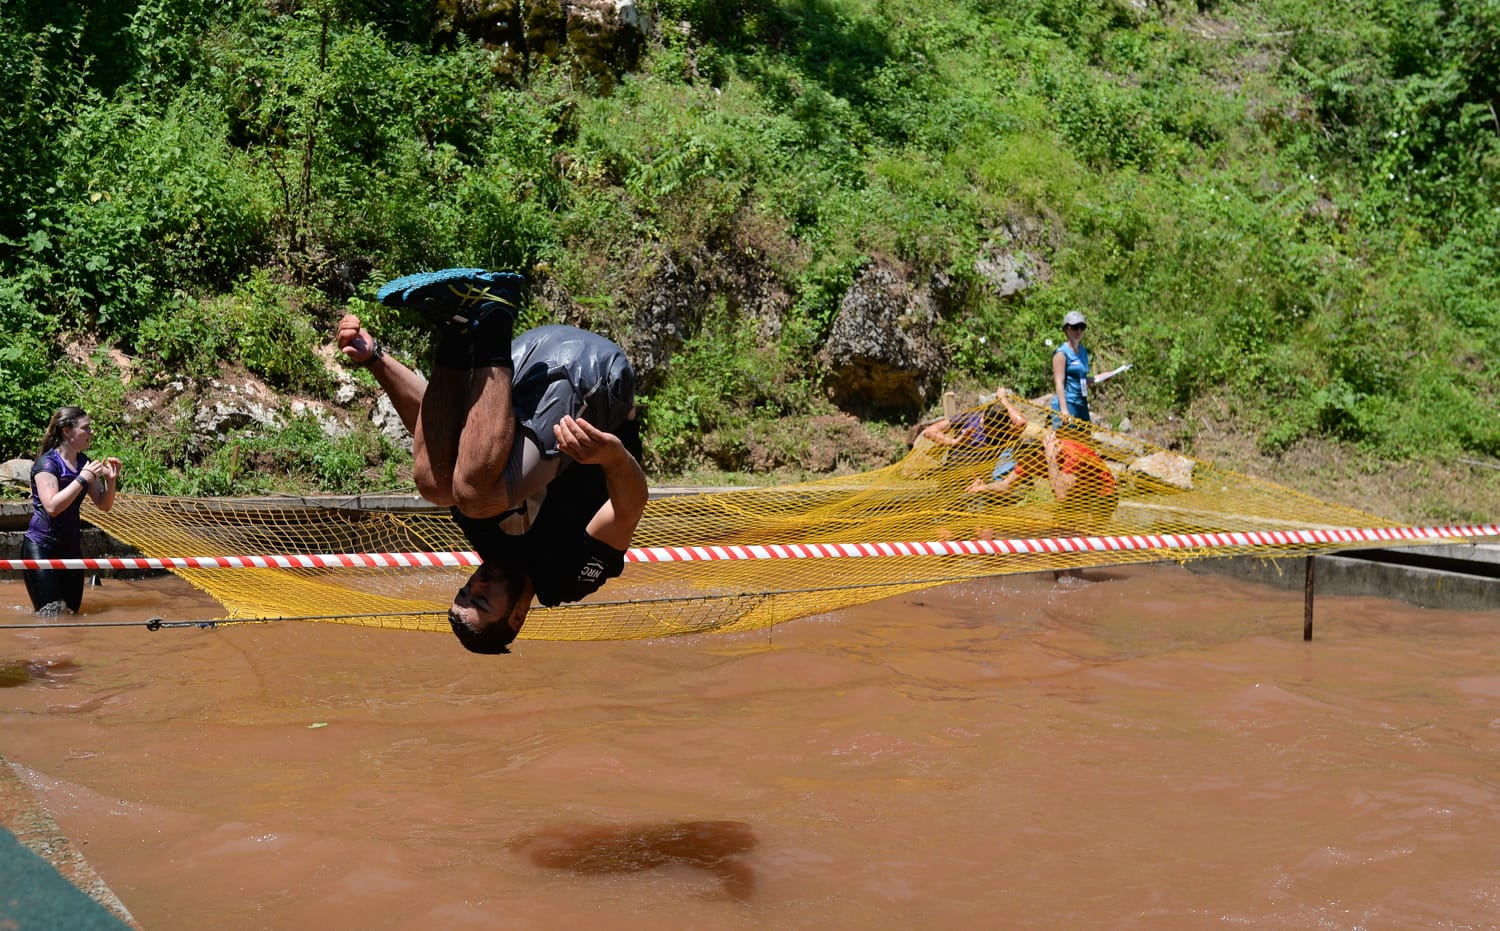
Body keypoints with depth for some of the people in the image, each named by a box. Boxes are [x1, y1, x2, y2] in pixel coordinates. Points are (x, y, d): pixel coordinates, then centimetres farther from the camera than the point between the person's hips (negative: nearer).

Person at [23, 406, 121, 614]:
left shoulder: (84, 463, 8)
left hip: (71, 547, 7)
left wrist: (111, 480, -7)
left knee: (71, 613, 6)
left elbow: (104, 505, 12)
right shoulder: (47, 463, -13)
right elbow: (52, 506, -25)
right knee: (50, 615, -12)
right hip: (41, 547, -7)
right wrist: (83, 478, -24)